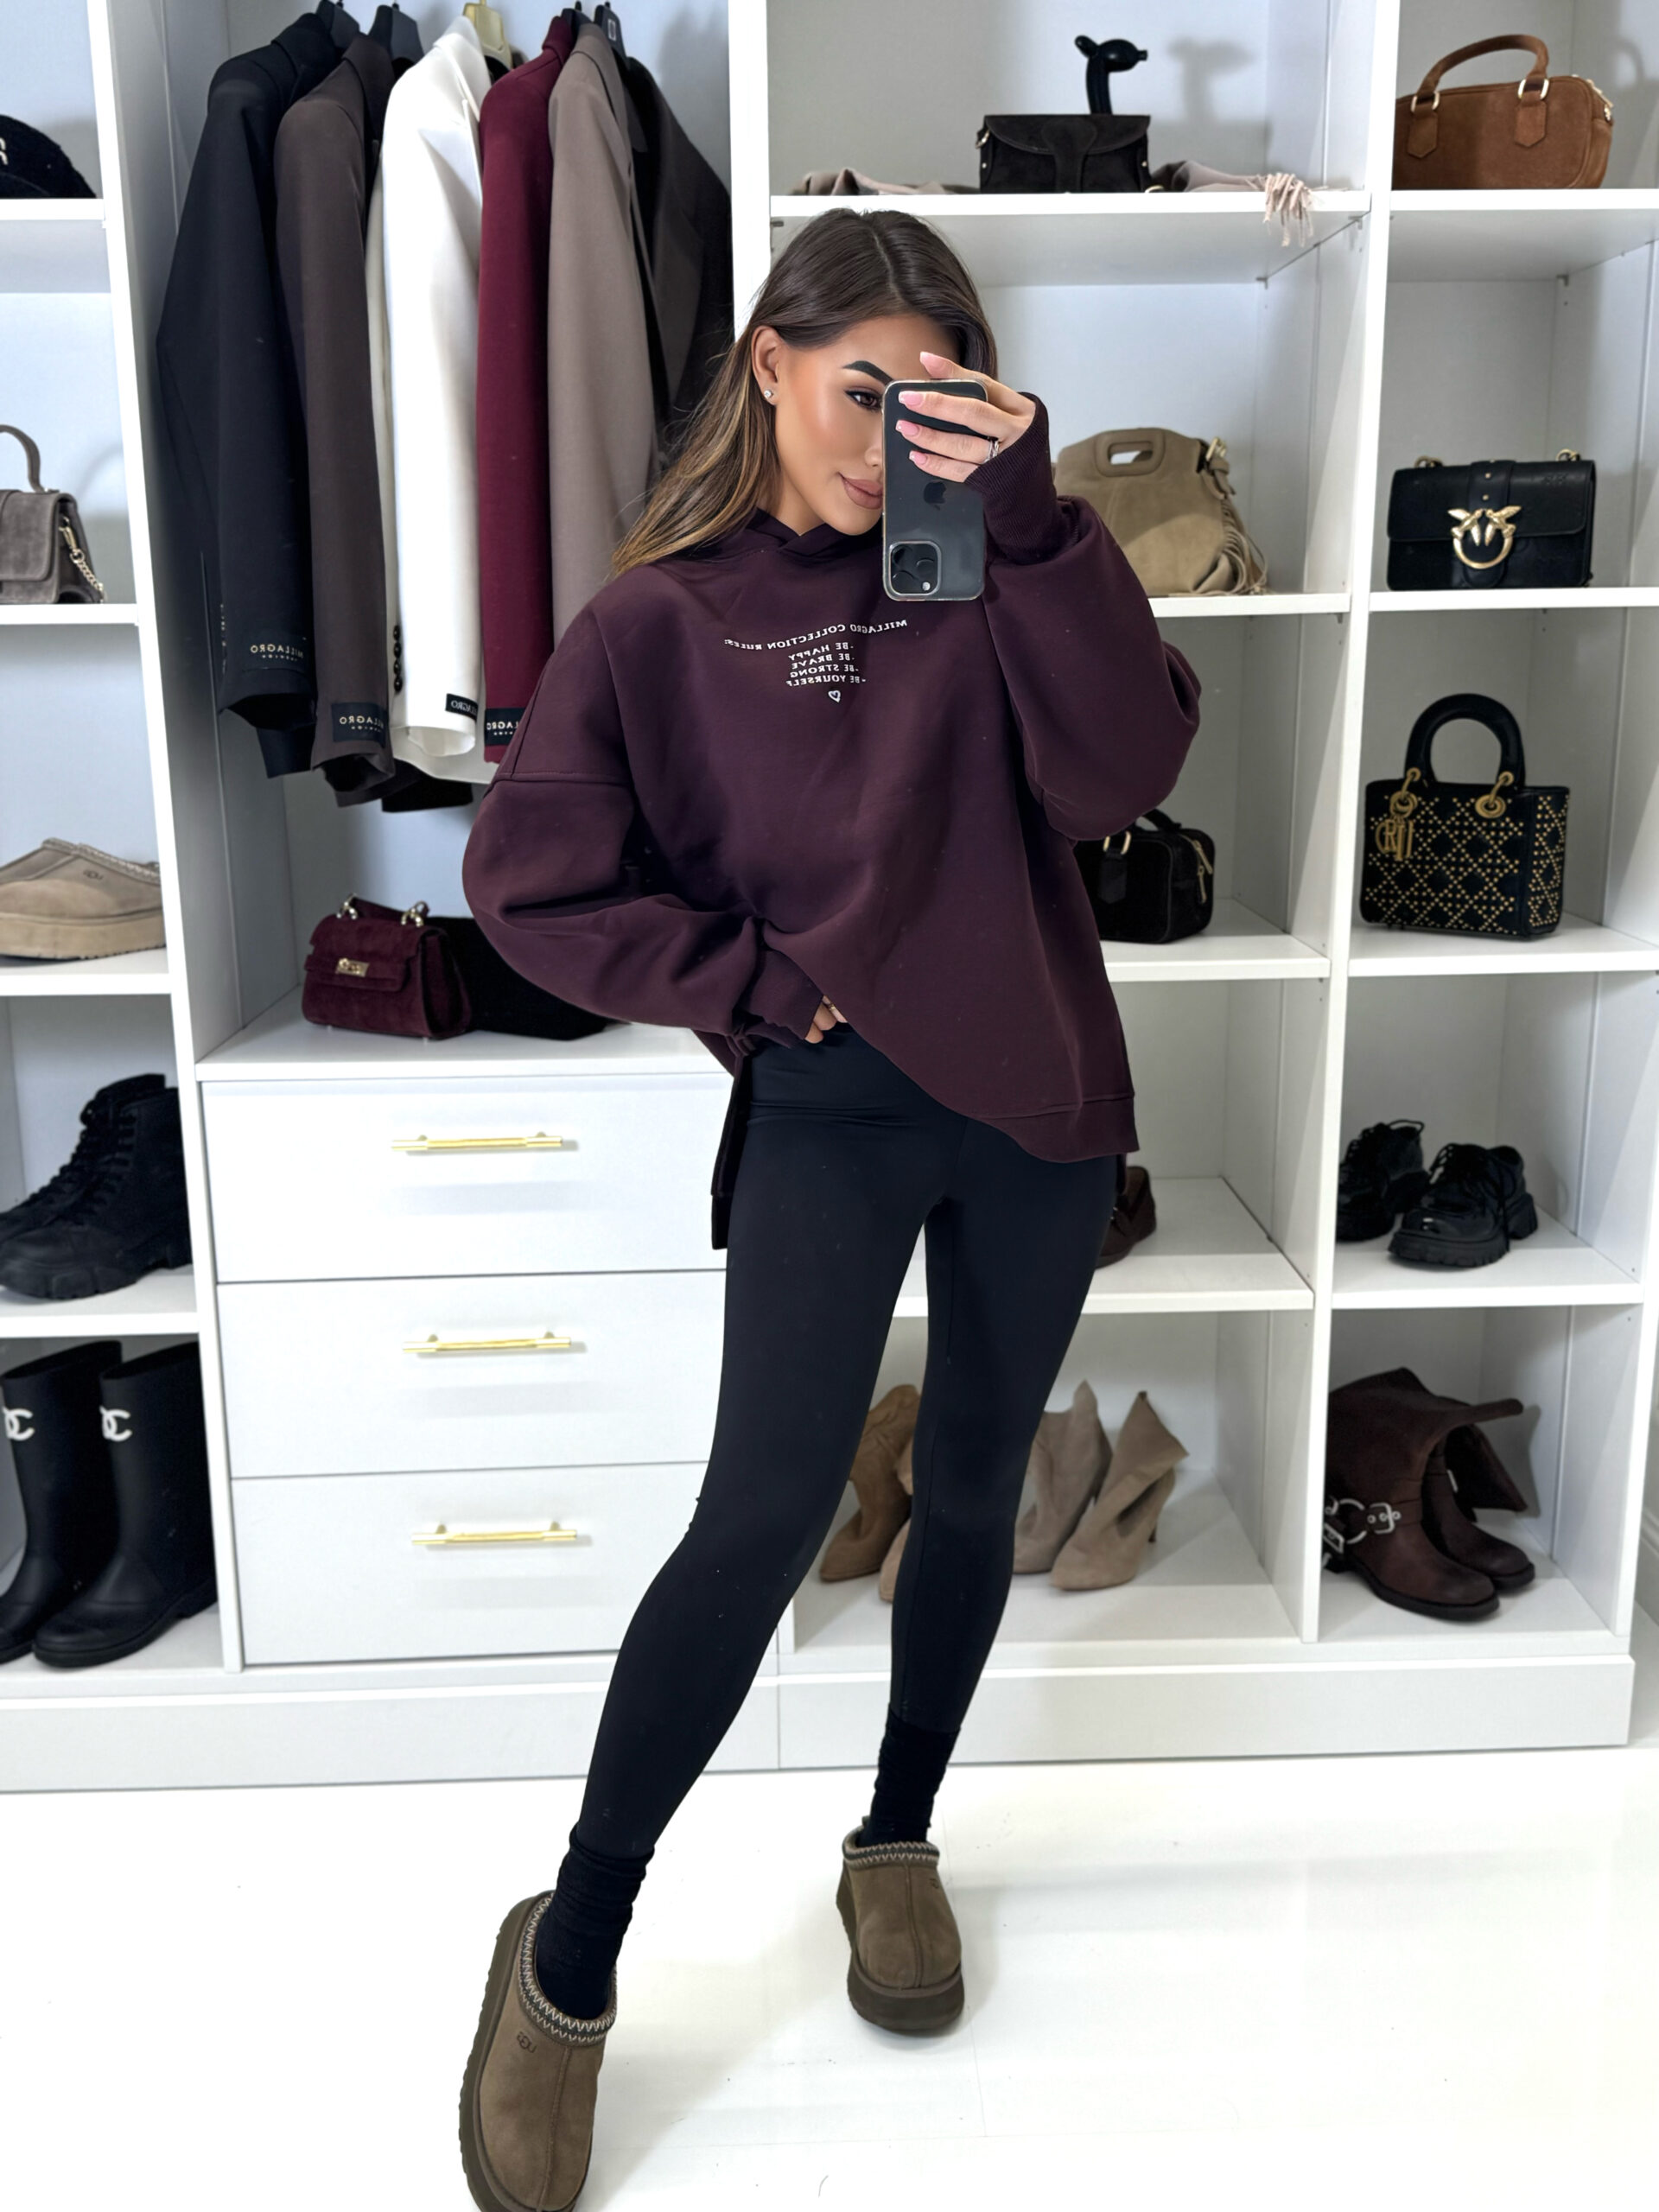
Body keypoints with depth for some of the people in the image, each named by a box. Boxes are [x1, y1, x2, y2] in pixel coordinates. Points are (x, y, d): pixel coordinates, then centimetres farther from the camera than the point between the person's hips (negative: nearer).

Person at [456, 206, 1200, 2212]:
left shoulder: (991, 566, 3)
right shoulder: (662, 618, -2)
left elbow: (1121, 766, -12)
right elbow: (528, 876, -2)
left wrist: (1031, 519, -20)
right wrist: (749, 984, -8)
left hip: (1033, 1093, 4)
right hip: (827, 1110, -3)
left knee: (973, 1487, 13)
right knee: (769, 1508, -13)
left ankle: (897, 1843, 37)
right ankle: (568, 1958, 6)